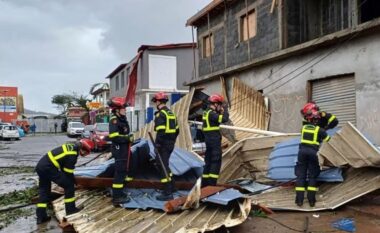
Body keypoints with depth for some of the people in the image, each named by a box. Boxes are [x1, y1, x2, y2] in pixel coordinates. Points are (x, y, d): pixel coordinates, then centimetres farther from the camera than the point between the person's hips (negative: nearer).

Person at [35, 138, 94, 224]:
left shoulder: (71, 146, 12)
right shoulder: (72, 155, -15)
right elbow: (68, 172, -7)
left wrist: (72, 179, 27)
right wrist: (73, 181, 11)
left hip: (41, 165, 10)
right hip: (48, 168, -10)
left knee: (44, 191, 18)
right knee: (69, 185, 1)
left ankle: (41, 216, 21)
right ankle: (70, 209, 10)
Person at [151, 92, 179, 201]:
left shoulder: (160, 114, -14)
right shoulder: (171, 113, 14)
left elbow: (161, 131, -22)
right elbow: (176, 130, 17)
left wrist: (157, 144, -17)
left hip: (163, 144, -9)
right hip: (171, 143, 9)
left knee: (163, 166, -4)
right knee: (164, 164, 23)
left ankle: (167, 193, -2)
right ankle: (171, 186, 31)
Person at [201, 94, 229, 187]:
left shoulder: (206, 112, 14)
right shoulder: (211, 113, -17)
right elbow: (224, 119, -24)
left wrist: (220, 112, 9)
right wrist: (225, 111, -8)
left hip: (208, 139, 10)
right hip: (214, 140, -10)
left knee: (208, 161, 15)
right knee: (216, 161, -5)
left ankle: (205, 183, 20)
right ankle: (212, 183, -6)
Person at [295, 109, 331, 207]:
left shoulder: (304, 128, 12)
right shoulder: (320, 130, 4)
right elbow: (328, 140, 11)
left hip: (302, 151, 2)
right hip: (313, 152, -2)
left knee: (301, 175, 5)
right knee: (312, 176, 8)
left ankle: (299, 200, 1)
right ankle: (311, 200, 4)